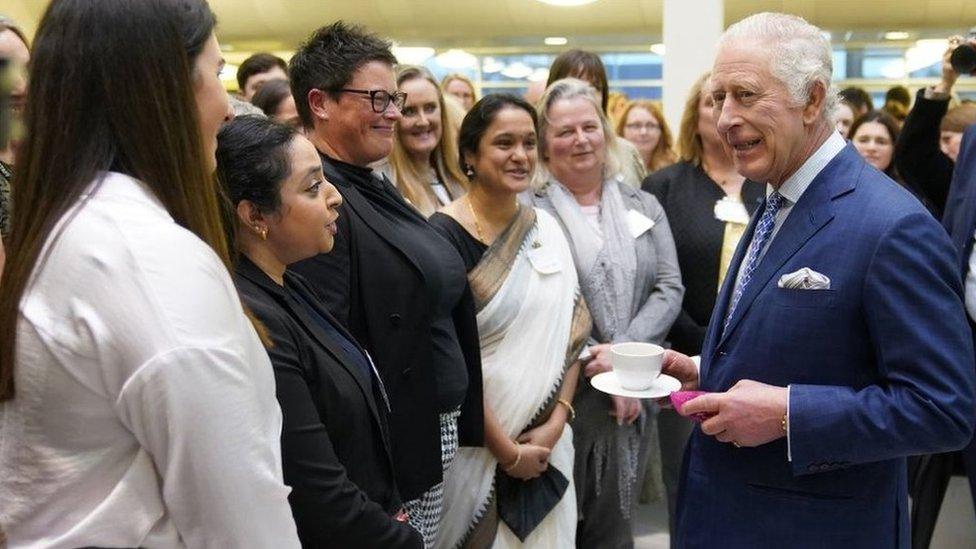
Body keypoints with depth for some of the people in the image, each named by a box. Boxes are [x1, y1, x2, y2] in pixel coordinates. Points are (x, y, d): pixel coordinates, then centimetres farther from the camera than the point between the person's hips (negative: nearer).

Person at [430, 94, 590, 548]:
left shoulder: (546, 228, 5)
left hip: (547, 442, 6)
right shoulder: (446, 236, -14)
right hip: (476, 448, -5)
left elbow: (570, 329, 7)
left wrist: (556, 422, -5)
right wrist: (507, 450, -13)